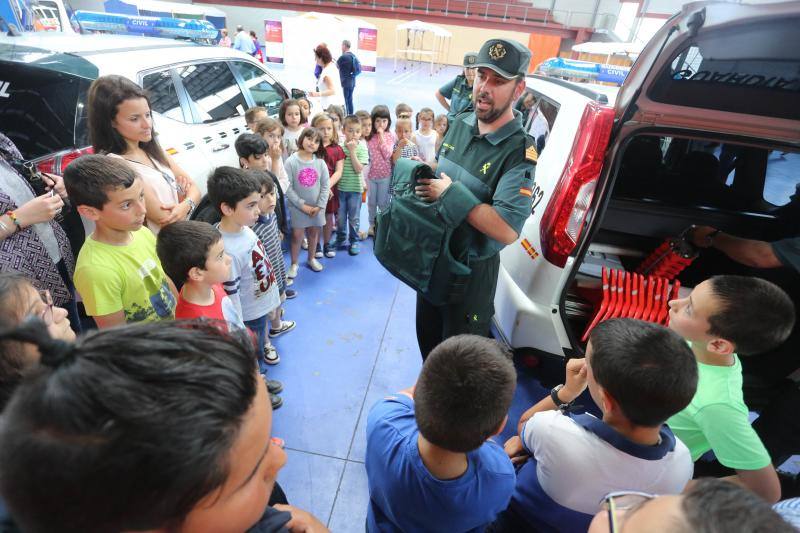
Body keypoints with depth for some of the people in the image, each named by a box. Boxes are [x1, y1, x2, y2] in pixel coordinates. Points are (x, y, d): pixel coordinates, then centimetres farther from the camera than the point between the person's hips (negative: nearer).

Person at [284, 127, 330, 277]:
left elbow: (325, 186, -2)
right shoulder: (291, 161, -11)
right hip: (298, 207, -2)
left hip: (317, 207, 3)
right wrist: (302, 205, -16)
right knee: (297, 235, 4)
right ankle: (294, 264, 21)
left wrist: (320, 205, -9)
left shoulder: (320, 162, -4)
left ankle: (311, 259, 37)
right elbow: (288, 187, -13)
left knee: (314, 233, 15)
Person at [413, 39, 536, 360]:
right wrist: (425, 176, -5)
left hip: (472, 270, -7)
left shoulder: (519, 151, -23)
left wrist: (450, 192, -28)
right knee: (427, 339, 28)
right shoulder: (459, 124, -2)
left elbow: (507, 230, -33)